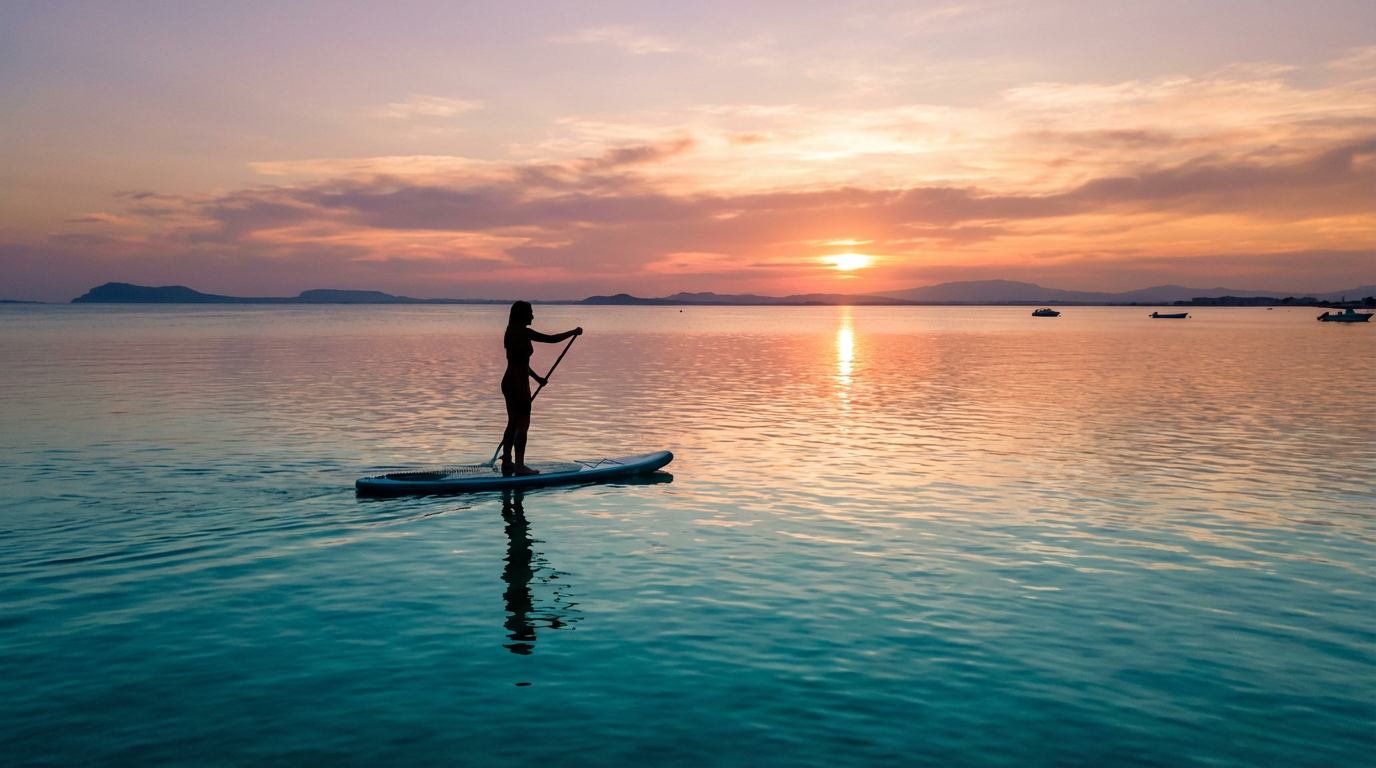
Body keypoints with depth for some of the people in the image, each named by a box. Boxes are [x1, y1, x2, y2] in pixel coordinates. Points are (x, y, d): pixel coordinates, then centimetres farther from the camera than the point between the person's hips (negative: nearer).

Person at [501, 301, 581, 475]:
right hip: (519, 383, -9)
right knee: (522, 424, -4)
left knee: (513, 423, 16)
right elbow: (551, 339, -14)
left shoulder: (512, 332, 12)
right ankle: (519, 466, -1)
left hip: (509, 381, 9)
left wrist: (536, 377, 24)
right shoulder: (524, 332, -16)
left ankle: (507, 463, 21)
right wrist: (574, 332, -2)